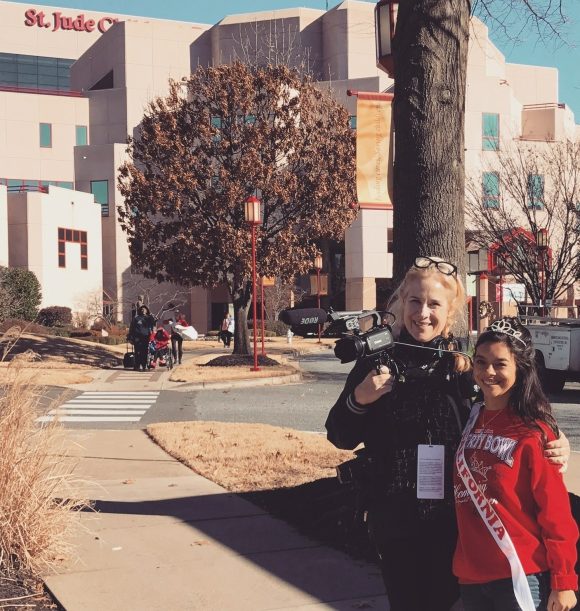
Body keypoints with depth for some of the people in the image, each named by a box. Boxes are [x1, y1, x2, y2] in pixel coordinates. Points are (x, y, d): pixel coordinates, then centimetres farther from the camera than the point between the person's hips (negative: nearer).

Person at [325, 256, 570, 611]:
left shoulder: (466, 364, -4)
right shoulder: (378, 360, -4)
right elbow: (342, 439, 0)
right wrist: (358, 399, -19)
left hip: (453, 520, 0)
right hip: (394, 520, 0)